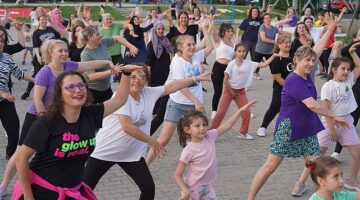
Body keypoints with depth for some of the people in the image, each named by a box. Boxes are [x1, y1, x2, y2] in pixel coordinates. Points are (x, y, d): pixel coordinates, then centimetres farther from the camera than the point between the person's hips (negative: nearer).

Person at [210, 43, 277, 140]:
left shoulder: (249, 63, -5)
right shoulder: (232, 64, -15)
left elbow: (263, 64, -9)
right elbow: (225, 80, -15)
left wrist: (273, 56, -16)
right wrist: (231, 91, -10)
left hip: (241, 91, 4)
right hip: (229, 90, -4)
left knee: (246, 112, -1)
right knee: (221, 112, -4)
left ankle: (243, 132, 17)